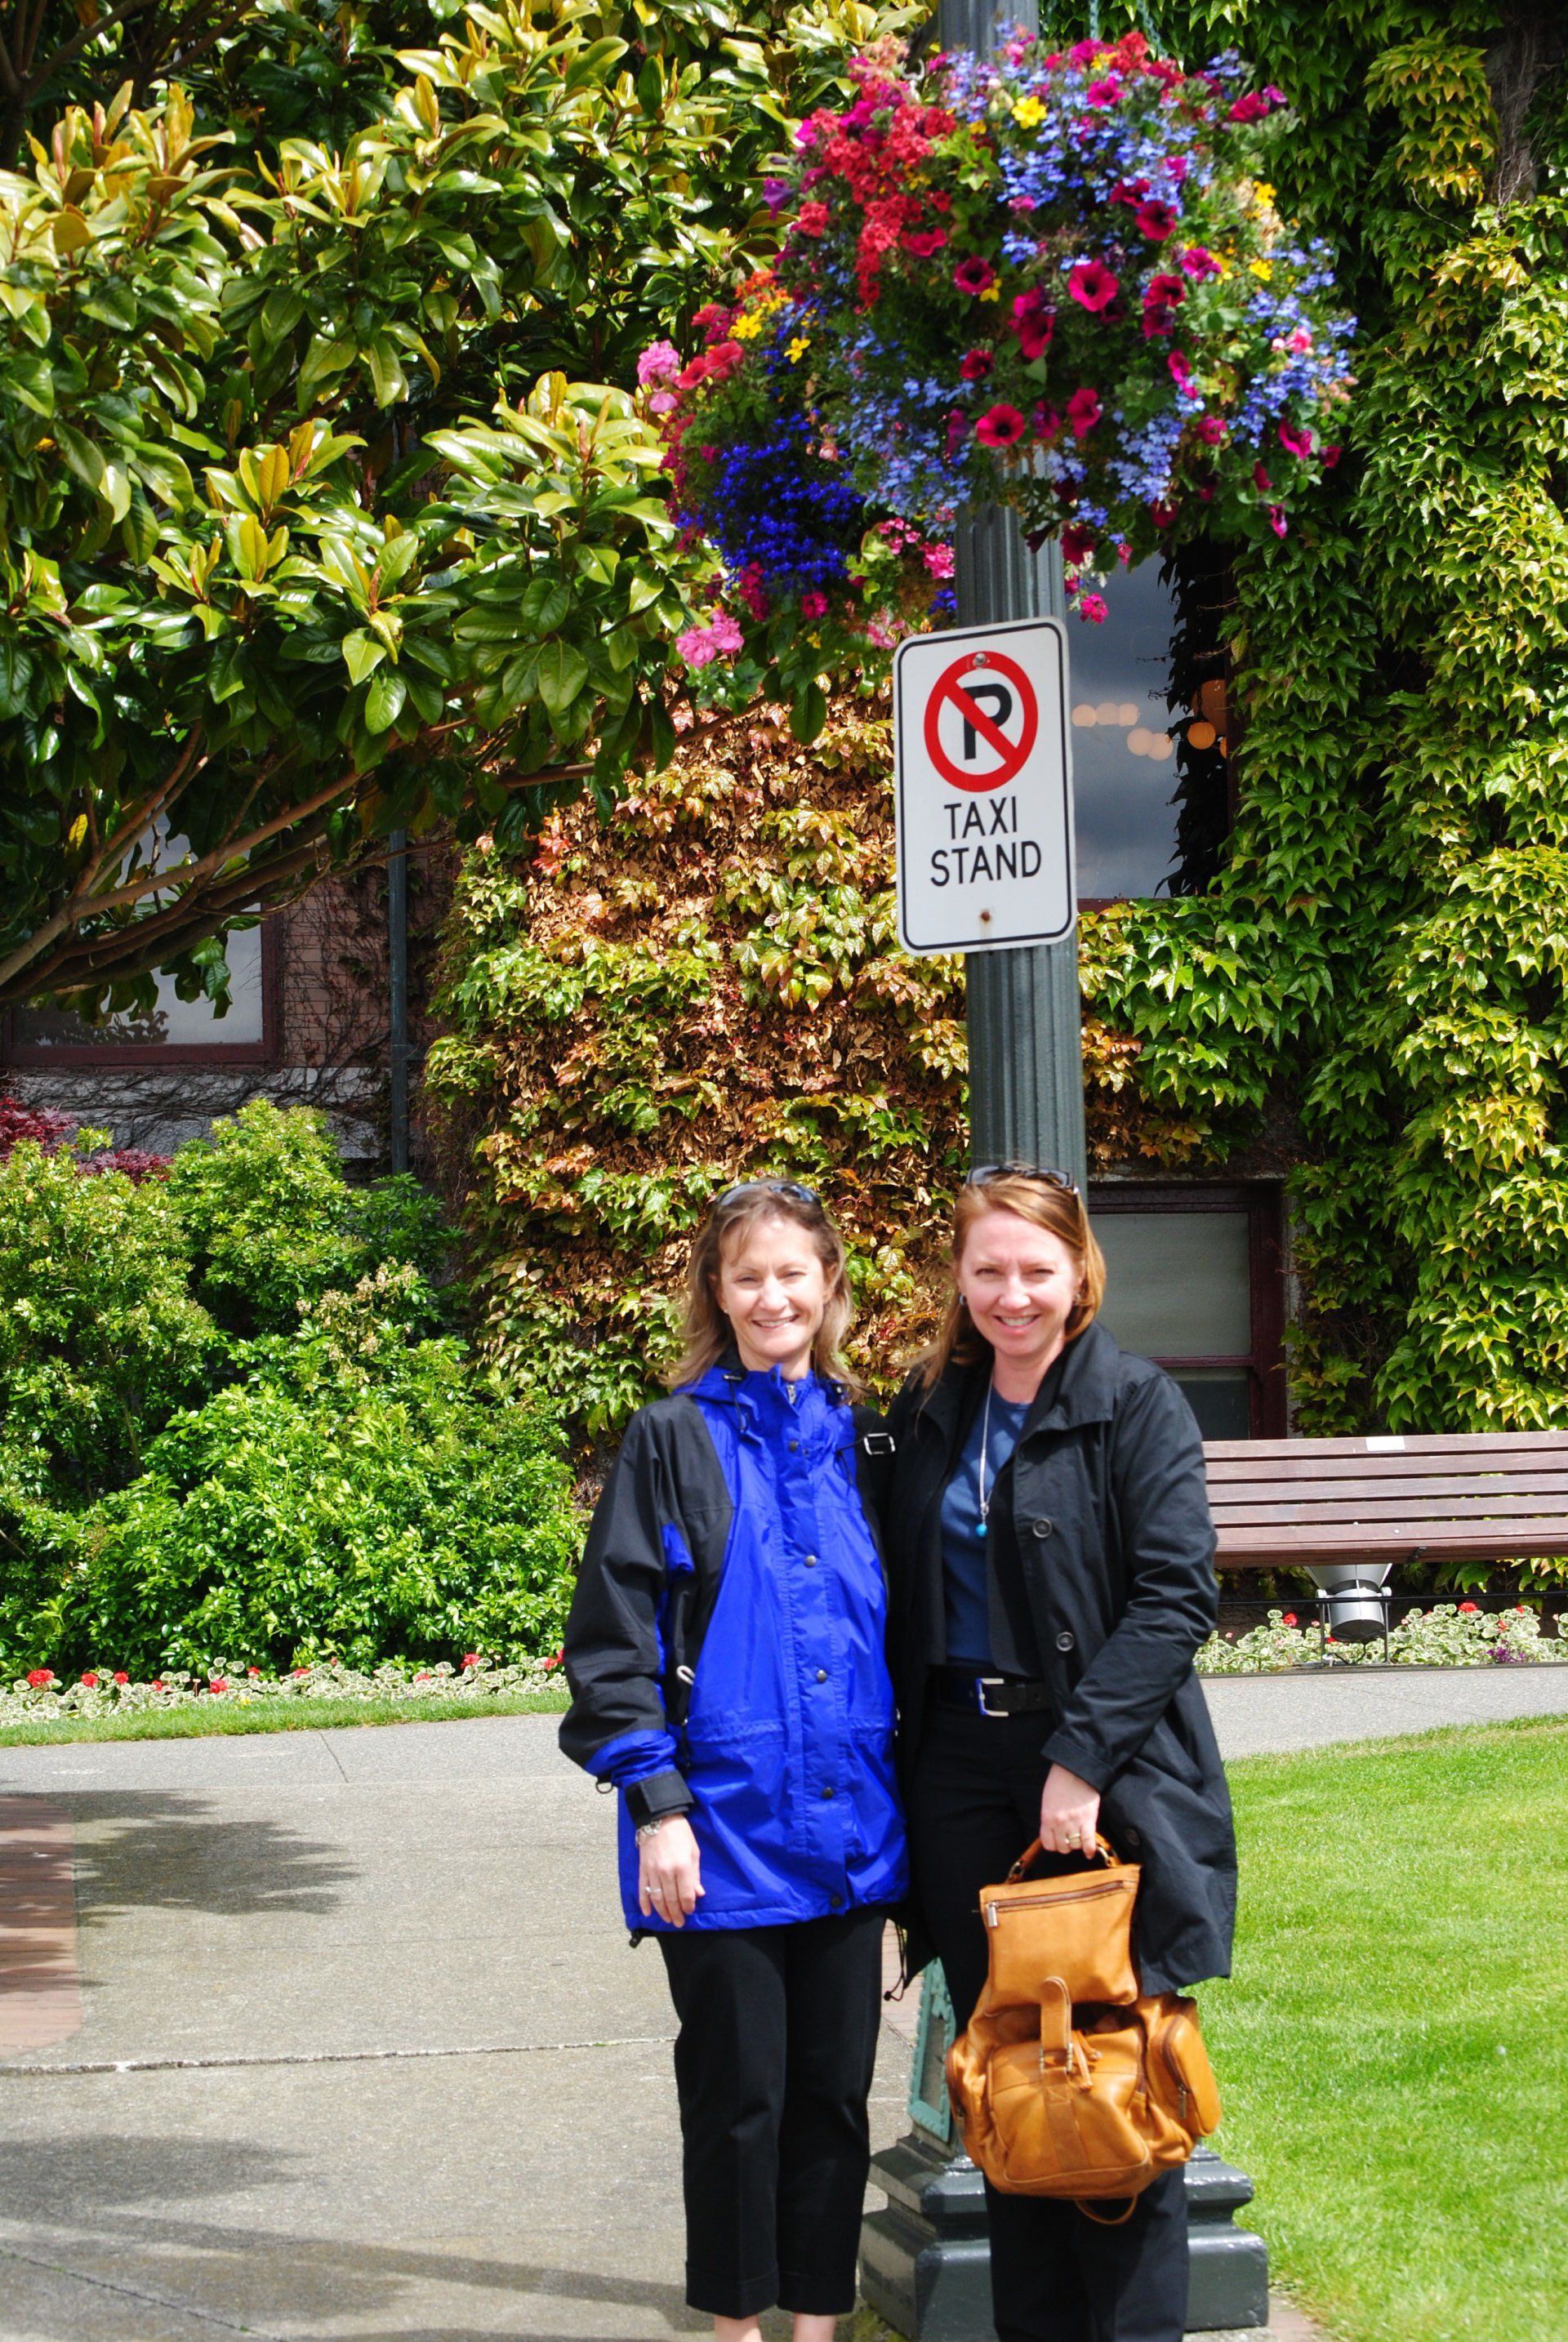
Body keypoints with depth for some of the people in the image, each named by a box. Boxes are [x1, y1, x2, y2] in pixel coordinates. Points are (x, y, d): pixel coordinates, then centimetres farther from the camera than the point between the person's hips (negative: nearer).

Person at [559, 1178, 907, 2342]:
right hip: (723, 1830, -4)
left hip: (847, 1834, 4)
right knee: (738, 2093, 3)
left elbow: (904, 1624, 15)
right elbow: (615, 1633, -5)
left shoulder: (864, 1443, 9)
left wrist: (902, 1802, 10)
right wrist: (655, 1803, -12)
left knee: (835, 2091, 8)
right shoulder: (675, 1438, -2)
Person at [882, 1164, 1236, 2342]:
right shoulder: (931, 1408, 11)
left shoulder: (1139, 1405, -6)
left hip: (1107, 1771, -5)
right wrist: (903, 1752, 7)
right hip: (963, 1764, 5)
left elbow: (1176, 1597, -13)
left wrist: (1082, 1760, -18)